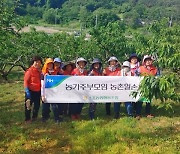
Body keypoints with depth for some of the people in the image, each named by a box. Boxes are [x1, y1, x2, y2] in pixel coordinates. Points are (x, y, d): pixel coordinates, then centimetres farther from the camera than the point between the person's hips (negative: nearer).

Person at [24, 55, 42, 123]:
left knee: (37, 105, 16)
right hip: (31, 91, -6)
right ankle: (27, 119, 18)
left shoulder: (39, 71, 7)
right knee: (28, 105, 5)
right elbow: (25, 81, -15)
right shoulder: (29, 71, -13)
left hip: (38, 91, 6)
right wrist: (27, 91, -20)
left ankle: (34, 117, 34)